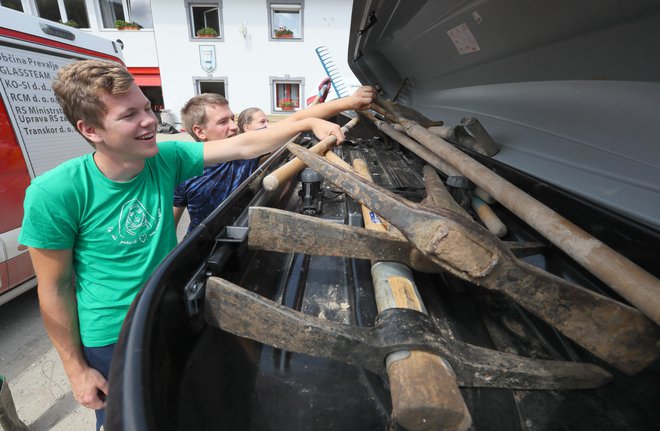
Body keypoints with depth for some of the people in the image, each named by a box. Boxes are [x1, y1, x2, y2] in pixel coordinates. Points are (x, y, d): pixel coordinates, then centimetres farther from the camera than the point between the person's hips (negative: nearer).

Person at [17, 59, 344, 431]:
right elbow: (55, 288, -13)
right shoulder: (54, 194, -23)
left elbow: (244, 146, -16)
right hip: (110, 339, -3)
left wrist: (308, 123, -23)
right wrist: (76, 368, -6)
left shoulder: (167, 158, -14)